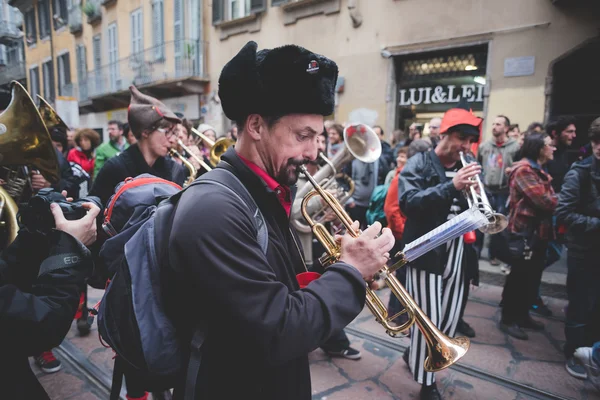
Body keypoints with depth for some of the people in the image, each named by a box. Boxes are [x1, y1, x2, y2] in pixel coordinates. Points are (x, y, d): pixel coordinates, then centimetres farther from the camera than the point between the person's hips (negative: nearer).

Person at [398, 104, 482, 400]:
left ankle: (416, 354, 40)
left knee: (449, 320, 14)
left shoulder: (467, 168, 13)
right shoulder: (418, 164, -7)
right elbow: (408, 202, -22)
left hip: (457, 253, 7)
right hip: (426, 252, -6)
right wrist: (452, 186, -31)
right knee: (428, 319, 0)